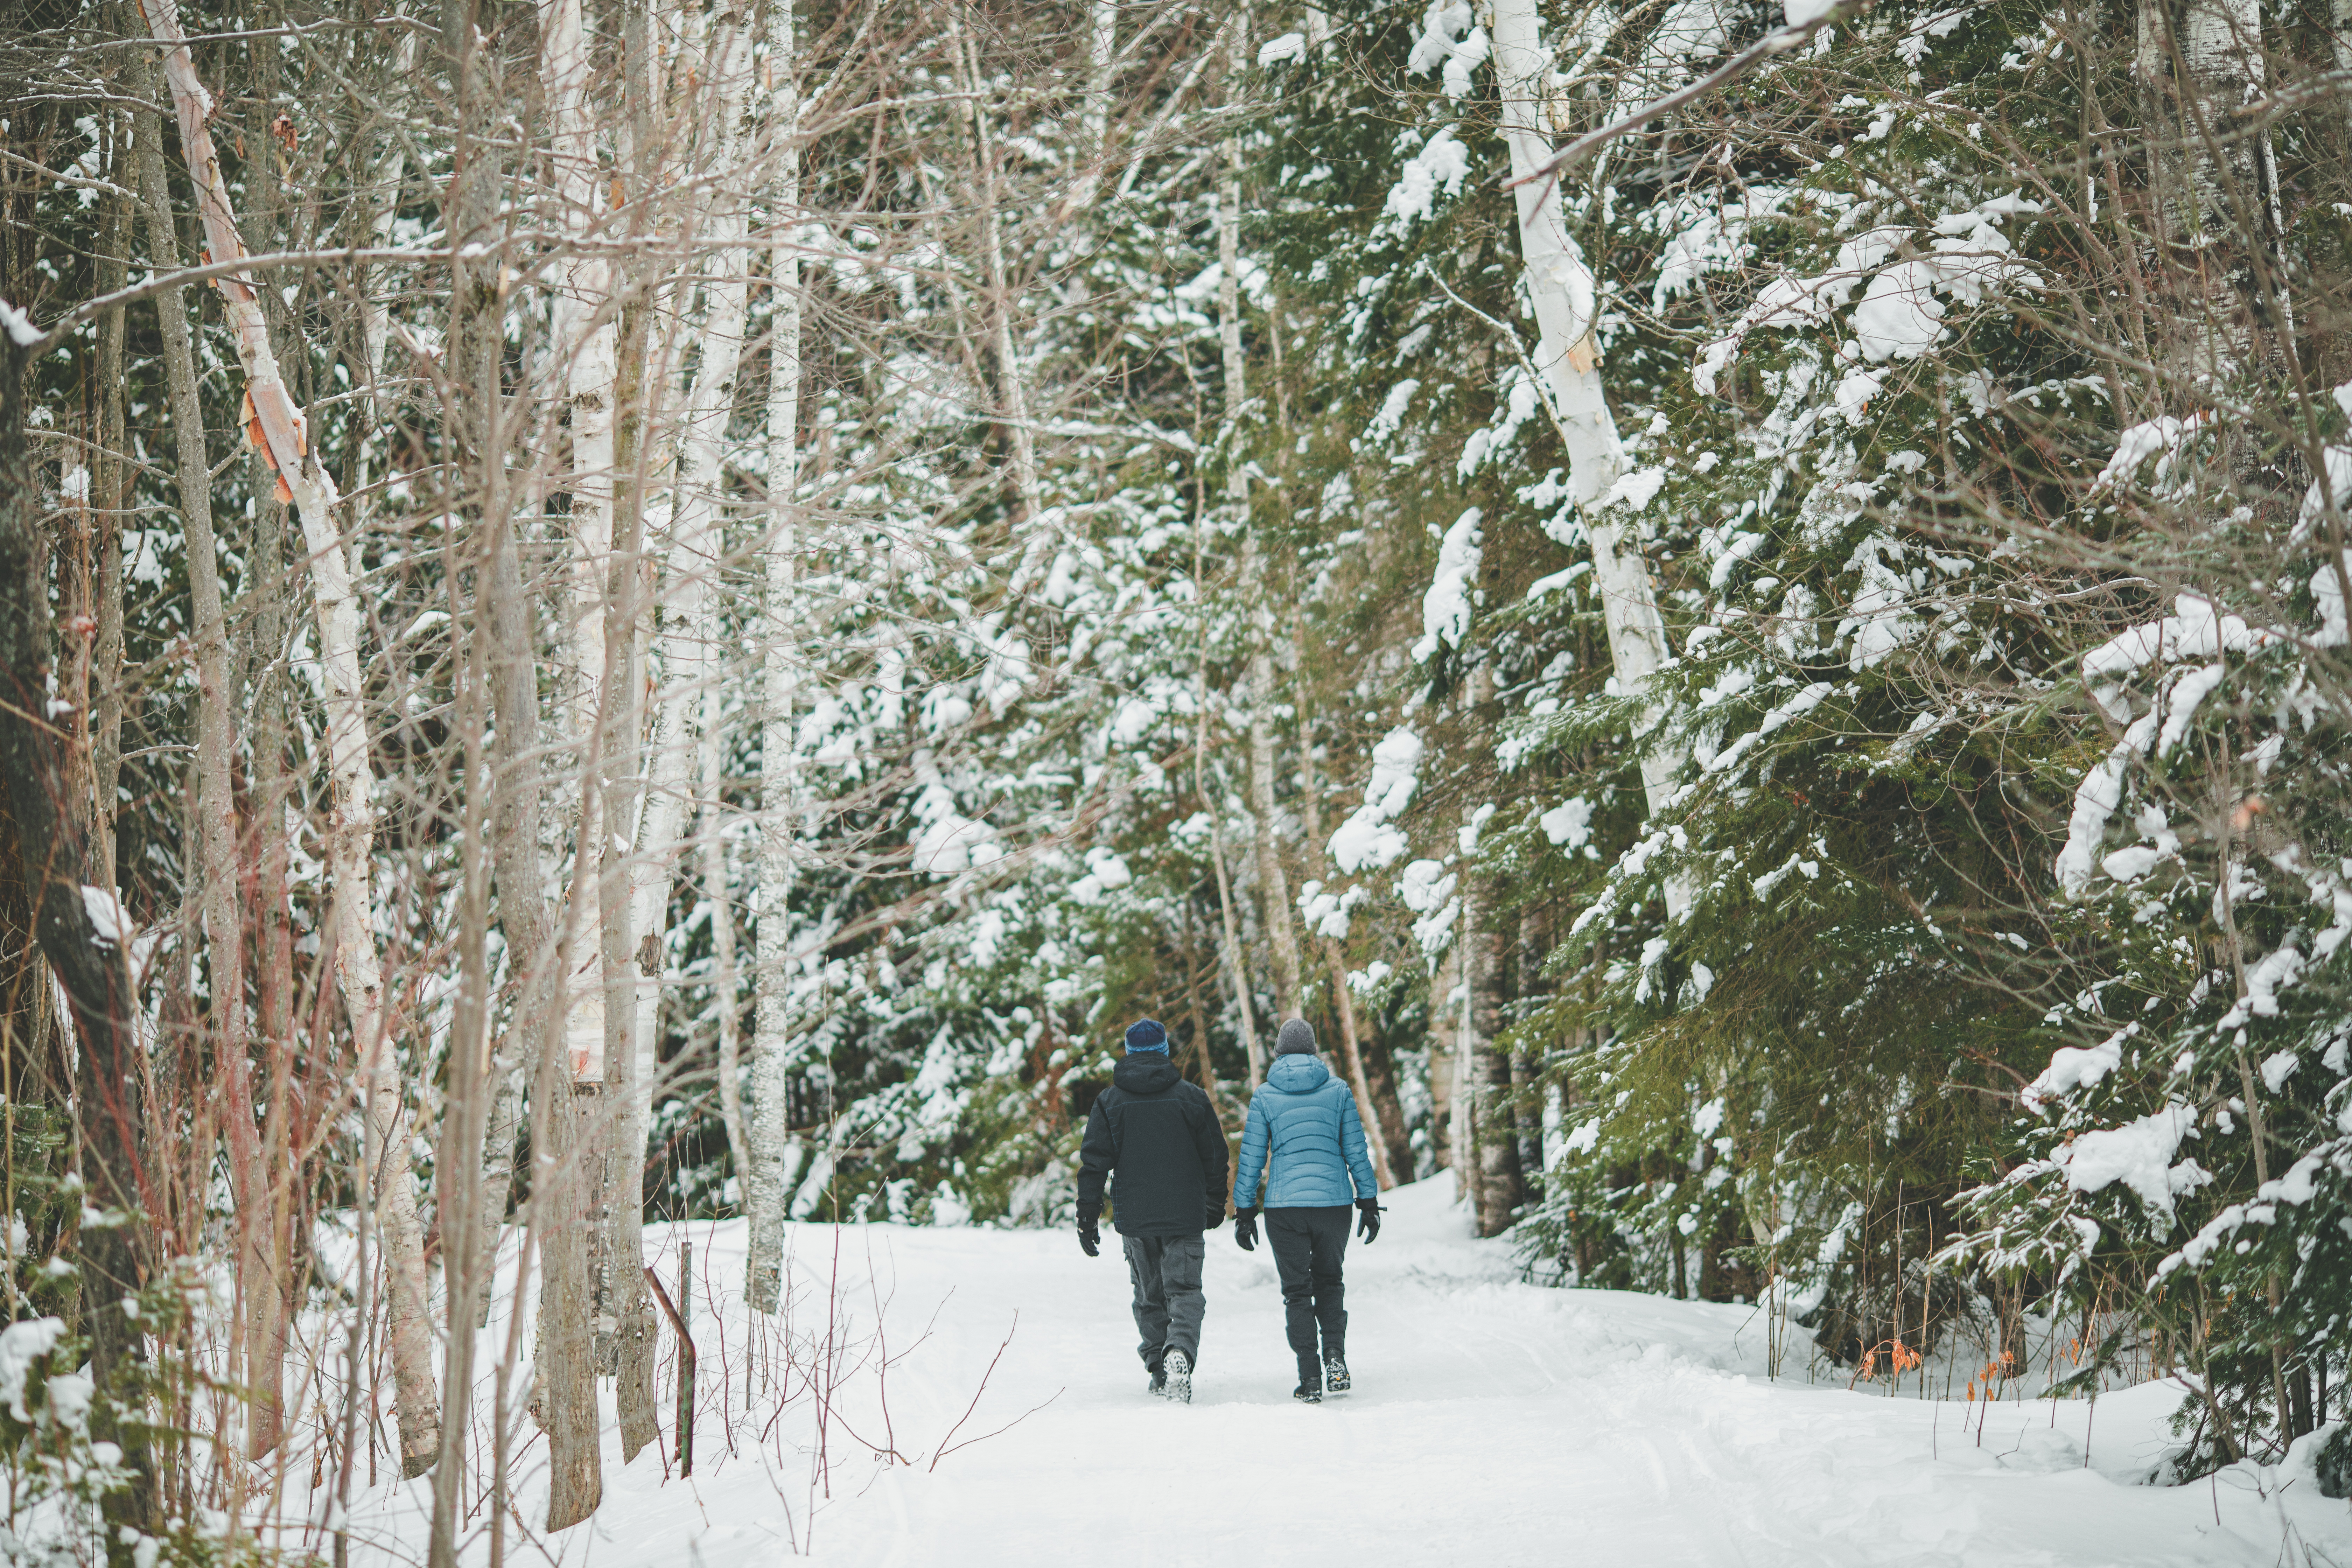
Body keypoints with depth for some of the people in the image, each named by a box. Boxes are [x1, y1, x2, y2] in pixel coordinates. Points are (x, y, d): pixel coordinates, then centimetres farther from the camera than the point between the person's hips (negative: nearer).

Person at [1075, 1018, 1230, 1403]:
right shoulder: (1191, 1097, -1)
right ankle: (1180, 1351, -26)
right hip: (1185, 1216, -1)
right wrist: (1216, 1204, 20)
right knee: (1184, 1291, 0)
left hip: (1133, 1217, 1)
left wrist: (1088, 1218, 3)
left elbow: (1094, 1162, -1)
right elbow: (1215, 1157, 6)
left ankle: (1159, 1371, 18)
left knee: (1149, 1296, 16)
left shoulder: (1110, 1101, 0)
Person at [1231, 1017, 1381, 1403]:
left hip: (1285, 1205, -1)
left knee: (1297, 1291, 8)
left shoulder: (1264, 1096, 0)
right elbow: (1356, 1150, 3)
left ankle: (1310, 1379, 2)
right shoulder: (1338, 1090, 3)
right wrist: (1369, 1201, 9)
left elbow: (1251, 1157, 0)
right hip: (1334, 1200, 1)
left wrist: (1245, 1211, 6)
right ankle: (1335, 1358, -1)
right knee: (1329, 1281, 19)